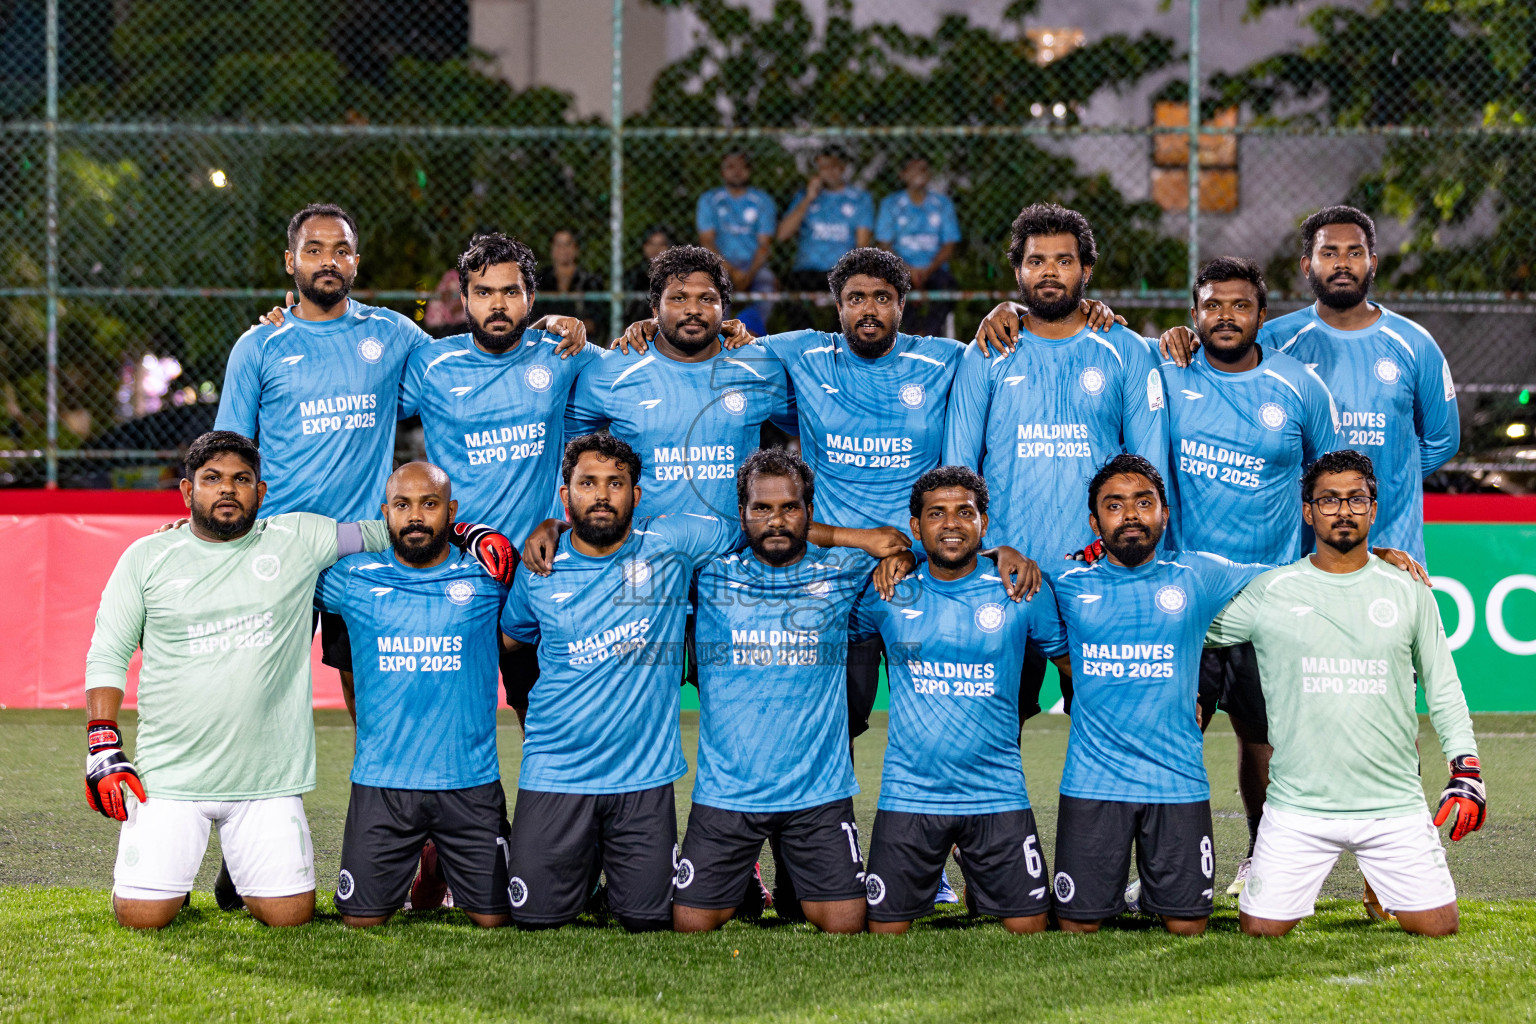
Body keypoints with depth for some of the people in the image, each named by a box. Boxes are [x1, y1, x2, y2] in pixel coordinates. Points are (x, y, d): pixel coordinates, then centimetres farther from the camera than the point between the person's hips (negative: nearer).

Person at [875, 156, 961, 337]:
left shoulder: (942, 203, 13)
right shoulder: (890, 203, 10)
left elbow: (949, 246, 7)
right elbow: (885, 245, 2)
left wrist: (928, 270, -12)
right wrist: (908, 270, -15)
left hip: (934, 269, 1)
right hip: (902, 269, -1)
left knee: (946, 285, -33)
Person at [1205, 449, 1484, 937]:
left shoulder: (1409, 594, 7)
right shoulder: (1269, 592, 1)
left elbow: (1442, 686, 12)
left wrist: (1466, 771, 6)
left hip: (1396, 806, 1)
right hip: (1298, 806, -1)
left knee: (1438, 926, -2)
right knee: (1259, 929, -6)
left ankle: (1380, 888, 30)